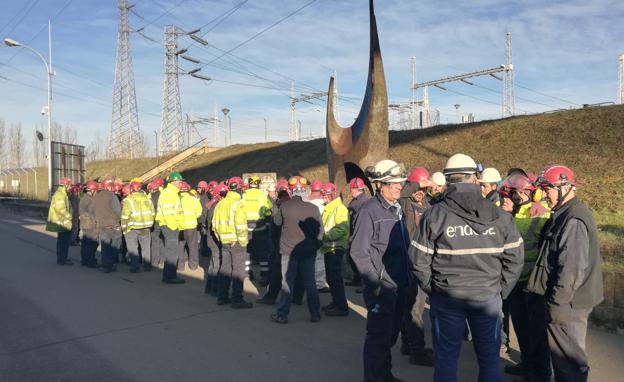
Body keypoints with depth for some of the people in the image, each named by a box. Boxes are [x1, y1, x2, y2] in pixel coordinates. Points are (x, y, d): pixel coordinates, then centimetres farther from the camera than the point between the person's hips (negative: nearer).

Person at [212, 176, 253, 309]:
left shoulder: (220, 204, 9)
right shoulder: (238, 204, -14)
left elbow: (215, 224, 13)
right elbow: (241, 226, -21)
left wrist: (220, 238, 18)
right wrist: (243, 242, -12)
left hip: (224, 242, 7)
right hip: (236, 242, -7)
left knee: (225, 268, 16)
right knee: (238, 270, 0)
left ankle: (222, 297, 23)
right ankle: (237, 300, 3)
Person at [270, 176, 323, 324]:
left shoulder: (285, 206, -12)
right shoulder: (313, 208, -9)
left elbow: (277, 222, 6)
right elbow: (320, 230, -2)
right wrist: (316, 245, 12)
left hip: (289, 250, -1)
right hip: (308, 251, 1)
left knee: (287, 283, 7)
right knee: (310, 283, 12)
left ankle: (282, 315, 12)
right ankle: (315, 313, 19)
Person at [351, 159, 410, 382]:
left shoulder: (397, 209, 11)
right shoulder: (370, 210, -14)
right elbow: (359, 251, -17)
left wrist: (406, 276, 14)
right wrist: (375, 282, -17)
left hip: (398, 284, 8)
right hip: (381, 286, -8)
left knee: (391, 334, 20)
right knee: (379, 336, 1)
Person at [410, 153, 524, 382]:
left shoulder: (434, 214, -11)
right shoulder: (500, 216, -4)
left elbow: (419, 259, -10)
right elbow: (515, 258, -2)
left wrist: (431, 288, 4)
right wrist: (500, 290, 8)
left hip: (446, 297, -1)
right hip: (489, 297, 2)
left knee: (445, 357, 13)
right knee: (489, 356, 18)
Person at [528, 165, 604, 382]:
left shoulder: (573, 221, -21)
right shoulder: (564, 215, 10)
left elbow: (572, 268, -25)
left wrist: (558, 302, -21)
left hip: (568, 302, -10)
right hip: (563, 299, 10)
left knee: (568, 355, 3)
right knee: (561, 350, 20)